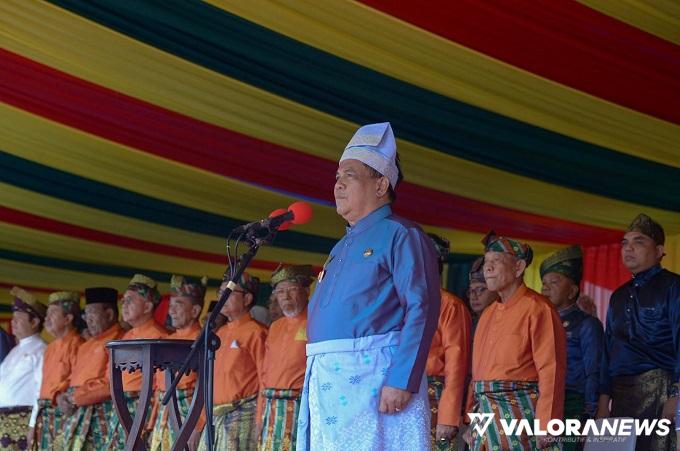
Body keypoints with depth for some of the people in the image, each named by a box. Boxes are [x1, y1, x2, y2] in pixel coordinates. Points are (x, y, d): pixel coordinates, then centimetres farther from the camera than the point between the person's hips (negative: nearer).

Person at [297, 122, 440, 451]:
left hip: (372, 377, -8)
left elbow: (422, 309, -15)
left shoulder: (400, 235, -4)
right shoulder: (342, 247, 22)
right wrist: (316, 380, 18)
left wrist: (401, 380, -23)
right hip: (328, 383, 8)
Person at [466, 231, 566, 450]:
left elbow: (550, 370, -14)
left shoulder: (536, 308, -7)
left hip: (519, 412, -8)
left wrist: (545, 426, -19)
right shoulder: (488, 313, 19)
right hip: (485, 414, 8)